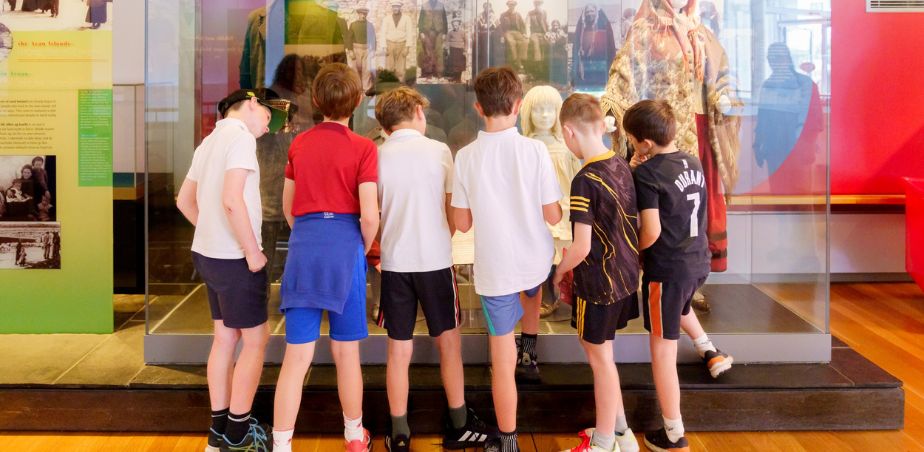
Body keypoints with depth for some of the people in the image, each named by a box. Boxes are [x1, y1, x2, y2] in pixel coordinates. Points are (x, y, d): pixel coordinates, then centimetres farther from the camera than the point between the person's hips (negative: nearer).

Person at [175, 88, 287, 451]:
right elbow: (232, 200, -24)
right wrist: (252, 252, -18)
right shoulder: (241, 136, -14)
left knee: (225, 339, 14)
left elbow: (184, 200, 21)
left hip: (207, 253, 9)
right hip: (233, 258, -9)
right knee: (255, 341, 1)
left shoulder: (209, 141, 15)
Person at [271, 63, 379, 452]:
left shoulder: (299, 145, 7)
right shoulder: (362, 148, -6)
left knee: (296, 357, 3)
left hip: (303, 248, 3)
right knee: (346, 352, 11)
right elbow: (369, 215, -11)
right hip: (344, 248, -3)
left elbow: (287, 207, 13)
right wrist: (365, 248, 6)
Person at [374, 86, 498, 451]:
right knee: (449, 341, 12)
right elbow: (453, 211, 2)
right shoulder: (439, 151, -3)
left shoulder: (377, 156, -2)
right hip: (435, 259, -1)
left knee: (399, 350, 8)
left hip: (394, 262, 1)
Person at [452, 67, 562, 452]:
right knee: (533, 294, 39)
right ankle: (530, 346, 49)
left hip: (494, 269, -1)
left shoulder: (466, 156, -9)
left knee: (503, 360, 6)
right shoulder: (534, 149, -12)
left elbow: (462, 223, -3)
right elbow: (553, 216, -9)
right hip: (535, 261, 1)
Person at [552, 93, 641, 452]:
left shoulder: (585, 181, -23)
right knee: (600, 351, 21)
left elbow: (582, 248, -22)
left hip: (599, 281, -7)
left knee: (600, 358, 7)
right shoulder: (622, 166, -1)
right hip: (626, 274, 7)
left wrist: (560, 271, -4)